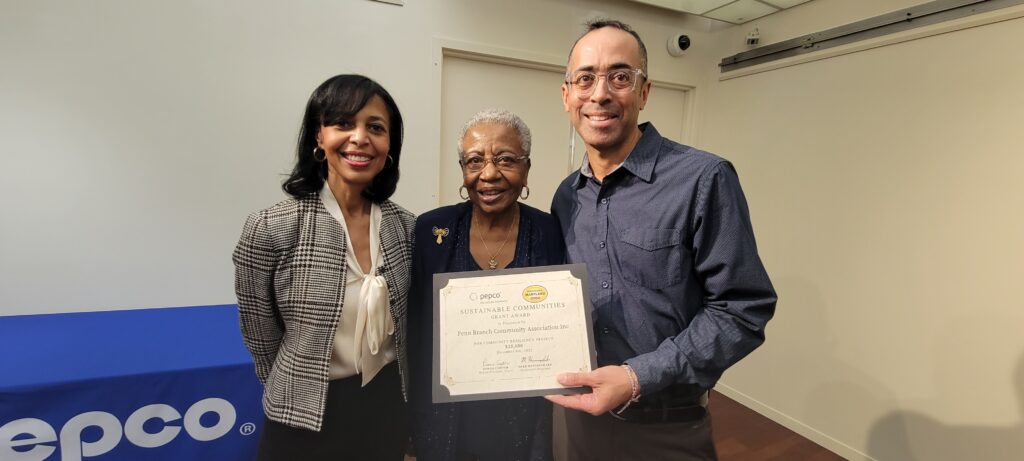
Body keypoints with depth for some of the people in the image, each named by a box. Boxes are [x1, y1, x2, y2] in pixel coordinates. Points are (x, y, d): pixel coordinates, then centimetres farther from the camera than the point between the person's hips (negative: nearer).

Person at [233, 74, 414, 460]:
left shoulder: (407, 227, -7)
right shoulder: (270, 229, -18)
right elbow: (261, 338, -5)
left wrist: (384, 394, 11)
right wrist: (300, 393, 8)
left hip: (388, 410, 4)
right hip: (305, 422, -3)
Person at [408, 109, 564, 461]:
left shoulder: (551, 233, -11)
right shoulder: (431, 230, -10)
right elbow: (414, 329, -4)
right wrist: (413, 418, -2)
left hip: (524, 418, 0)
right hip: (444, 416, 1)